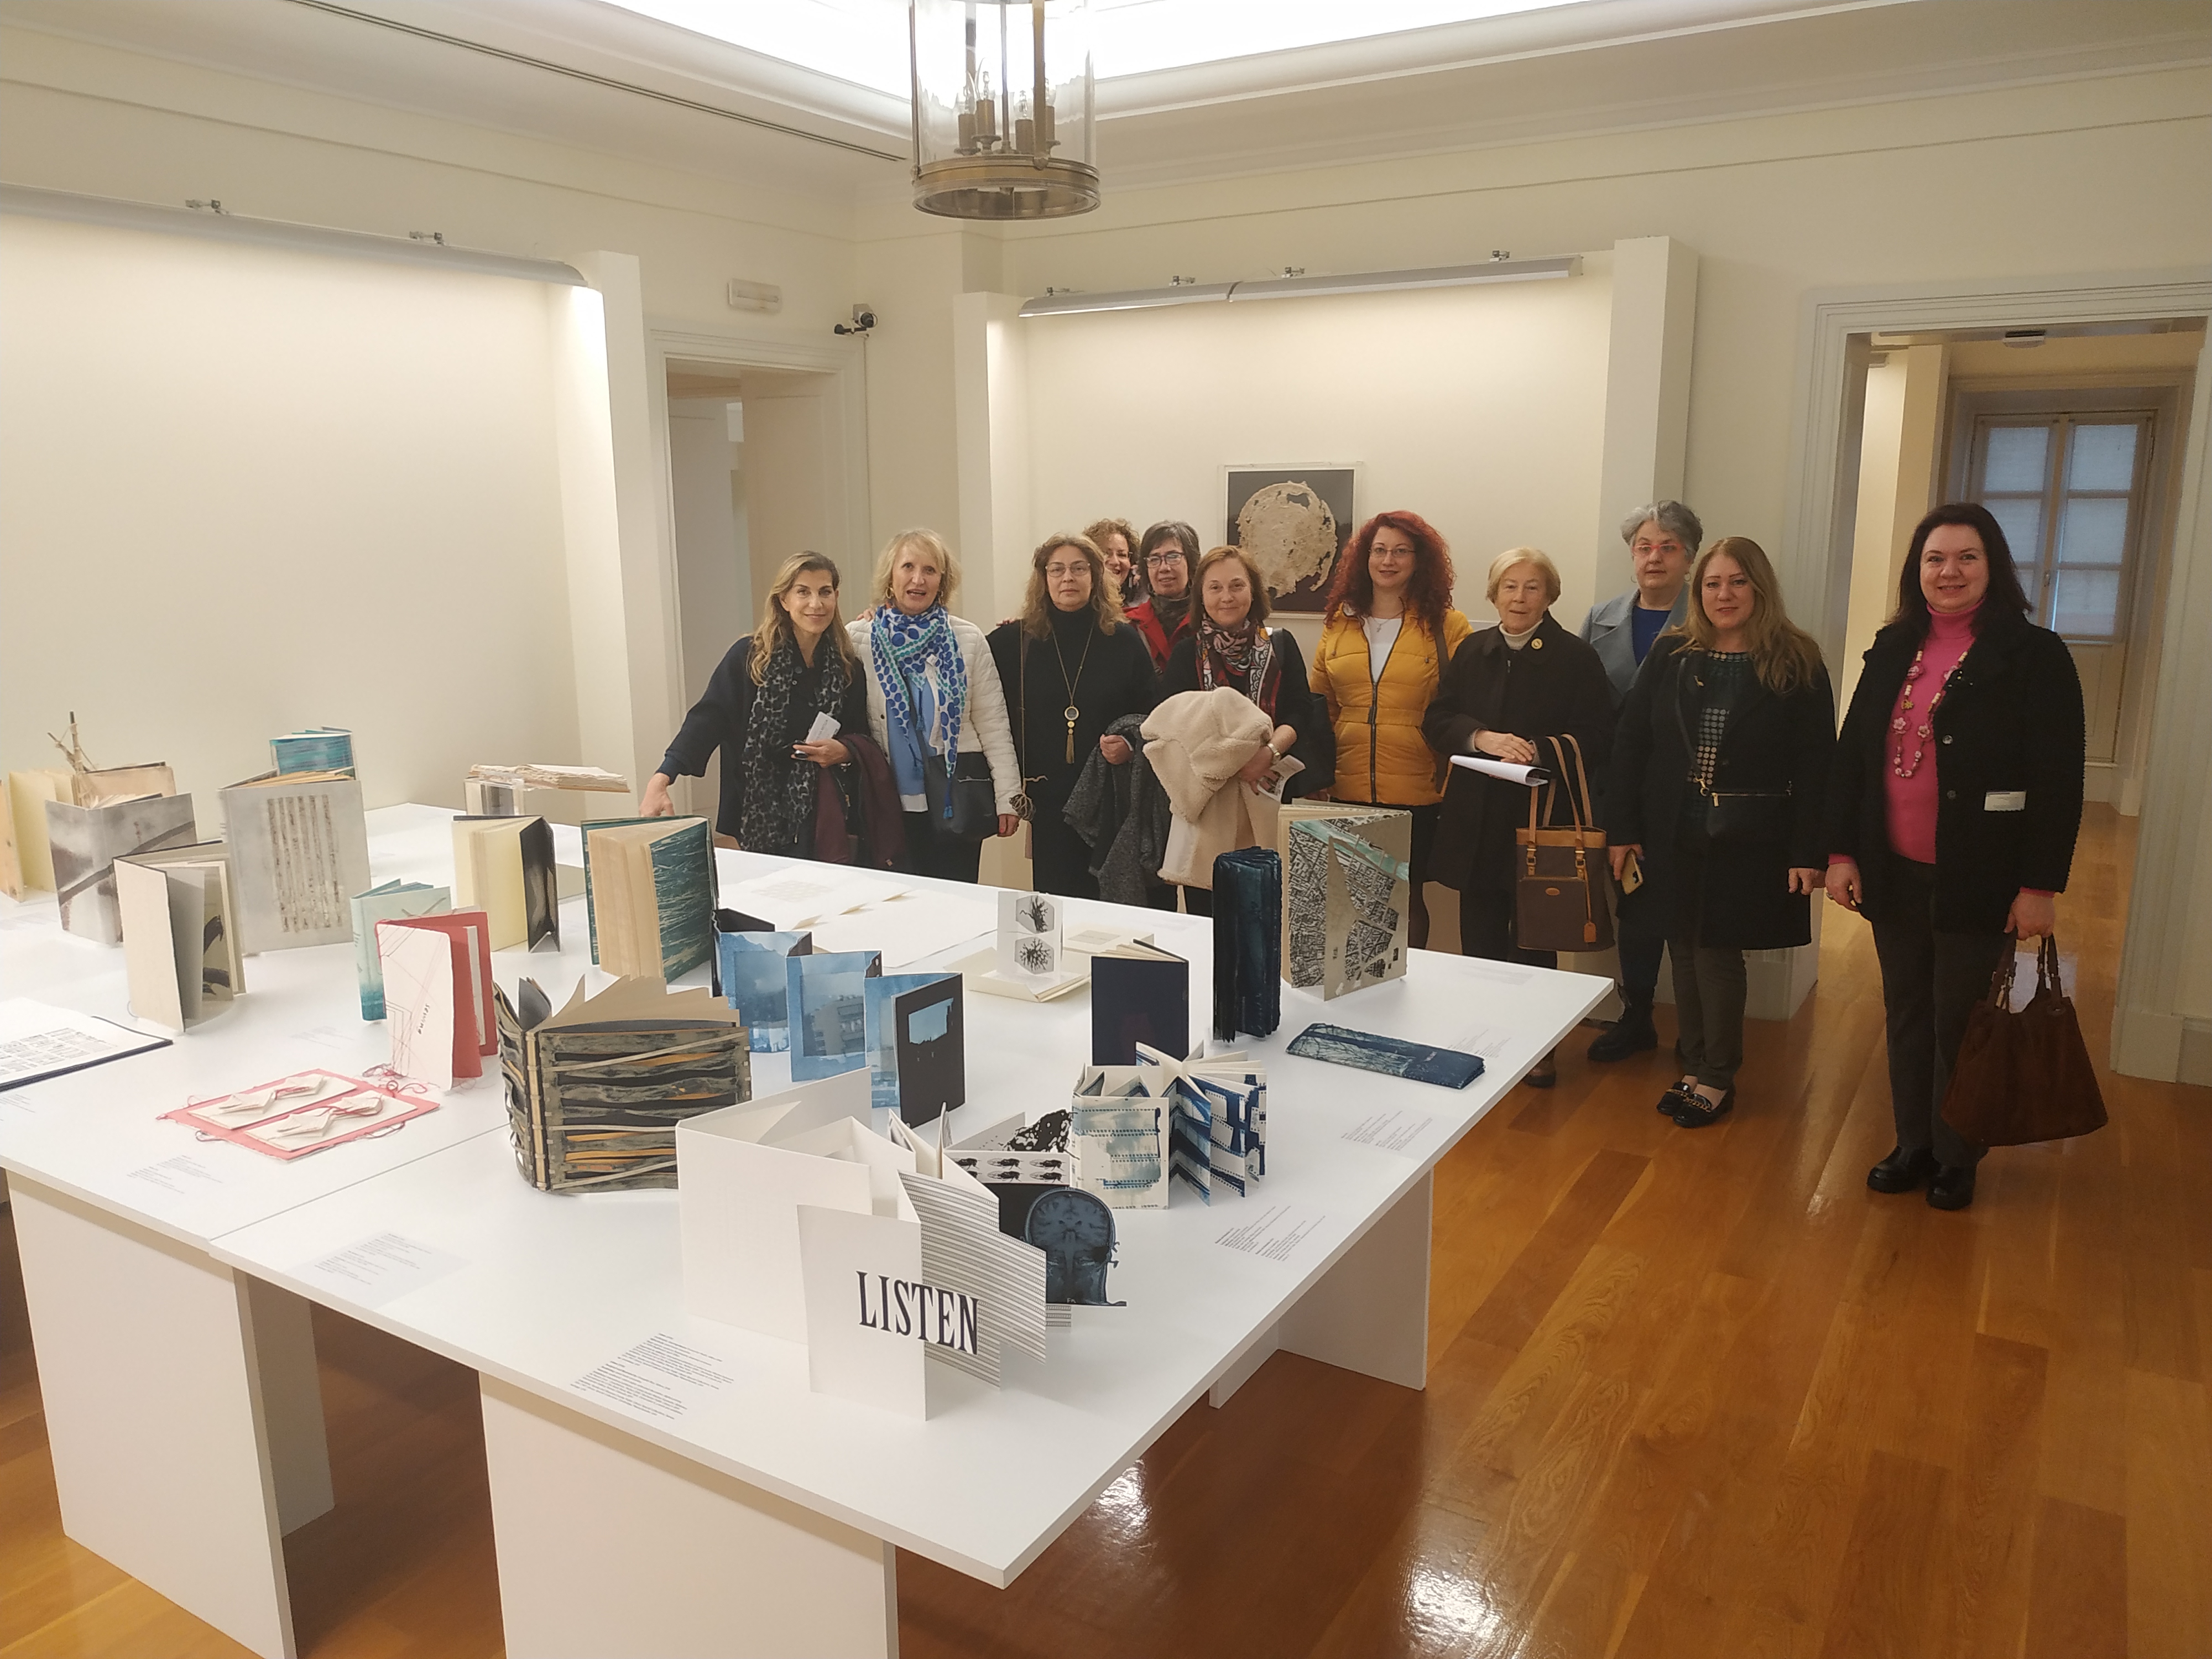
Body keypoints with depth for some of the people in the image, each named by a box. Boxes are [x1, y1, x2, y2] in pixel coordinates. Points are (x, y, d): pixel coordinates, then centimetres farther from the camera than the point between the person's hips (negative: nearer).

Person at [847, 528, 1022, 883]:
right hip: (889, 799, 0)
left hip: (957, 798, 0)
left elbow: (993, 725, 3)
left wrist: (1007, 795, -1)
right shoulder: (859, 638, 2)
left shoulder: (968, 639, 3)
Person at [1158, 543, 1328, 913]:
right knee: (1205, 910, 0)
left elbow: (1300, 712, 1)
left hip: (1268, 791, 1)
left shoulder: (1280, 644, 8)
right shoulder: (1186, 654, 6)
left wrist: (1269, 752, -19)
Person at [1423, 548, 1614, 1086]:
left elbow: (1594, 740, -8)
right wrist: (1481, 738, -14)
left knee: (1532, 940, 4)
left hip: (1541, 820, -4)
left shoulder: (1576, 659, -3)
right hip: (1475, 820, 4)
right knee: (1479, 936, 10)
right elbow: (1436, 722, 5)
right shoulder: (1471, 651, 10)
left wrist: (1537, 753, -23)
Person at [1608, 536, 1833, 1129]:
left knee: (1717, 952, 0)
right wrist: (1623, 830, -1)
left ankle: (1716, 1080, 16)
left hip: (1748, 840, -3)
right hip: (1674, 834, 3)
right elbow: (1630, 744, 3)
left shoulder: (1798, 664, -4)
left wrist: (1808, 851, -11)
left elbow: (1815, 765, -6)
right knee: (1685, 950, 9)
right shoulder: (1670, 657, 3)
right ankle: (1696, 1068, 24)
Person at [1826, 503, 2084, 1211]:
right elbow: (1850, 754, 8)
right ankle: (1913, 1145, 30)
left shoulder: (2034, 655, -8)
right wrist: (1840, 852, 2)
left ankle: (1956, 1159, 25)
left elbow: (2058, 780, -10)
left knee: (1959, 1026, 7)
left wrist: (2040, 885, -13)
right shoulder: (1892, 652, 7)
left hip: (1977, 883, -4)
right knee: (1906, 1016, 15)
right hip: (1893, 876, 5)